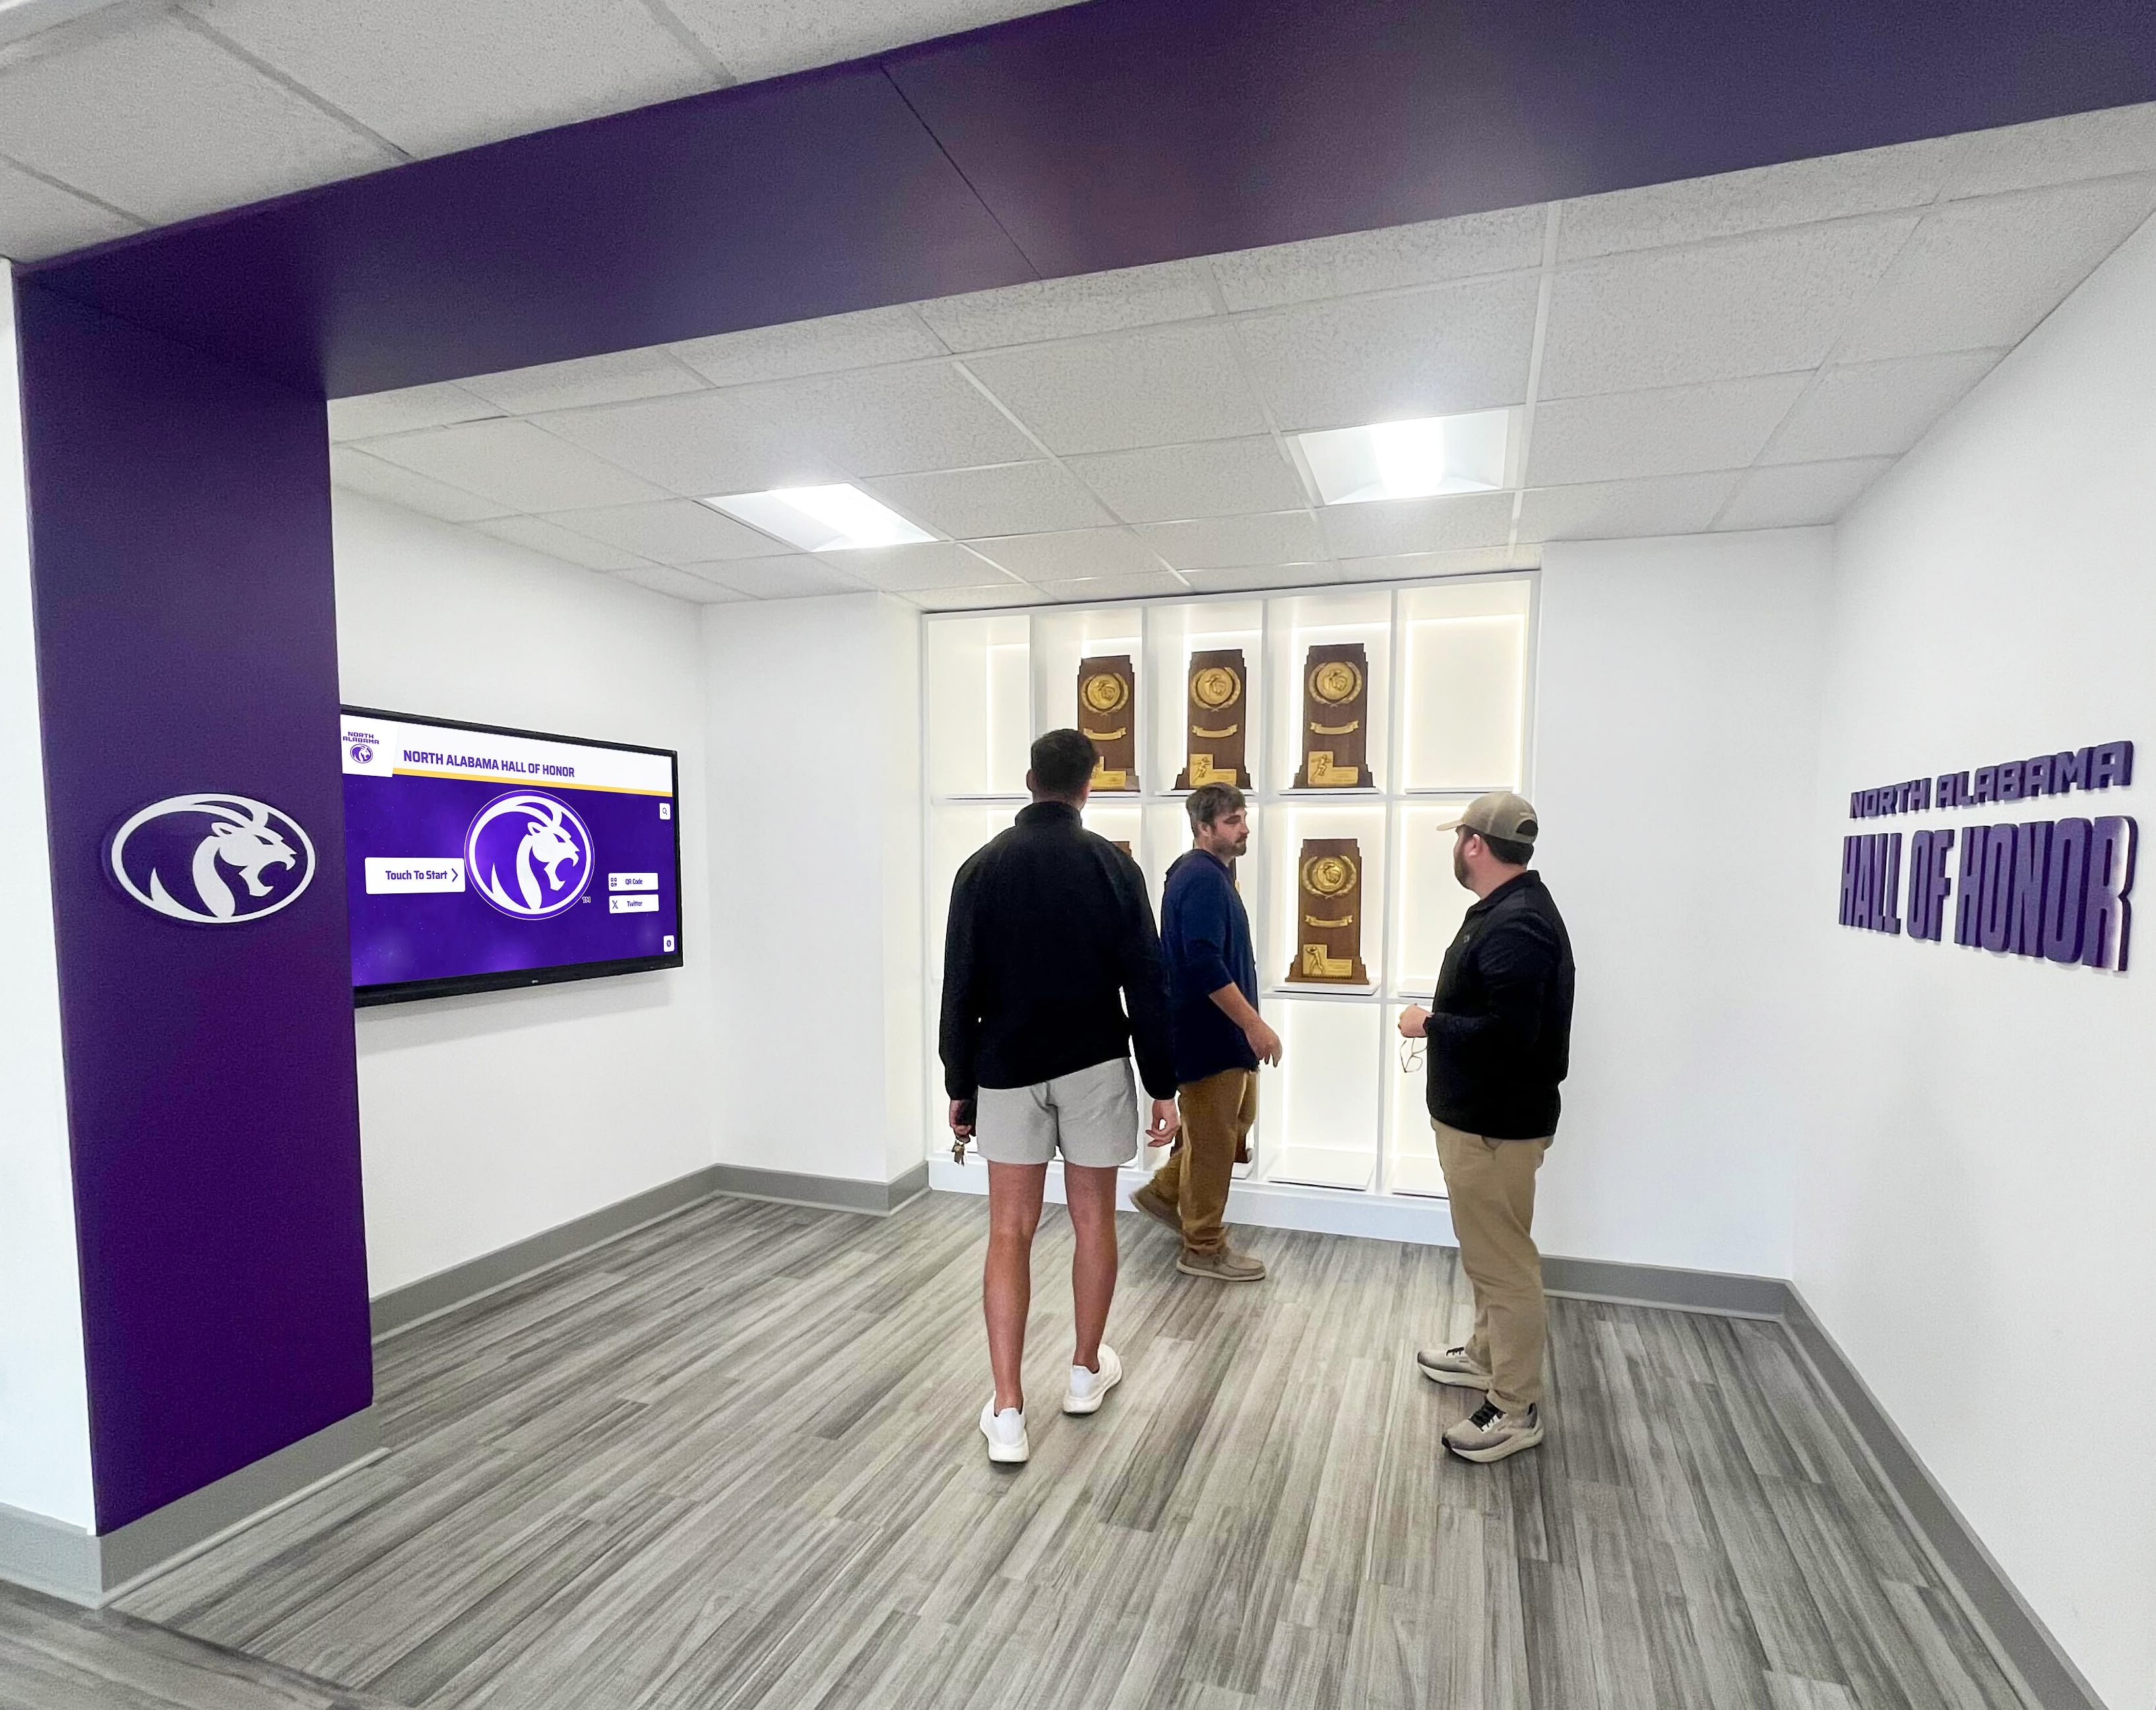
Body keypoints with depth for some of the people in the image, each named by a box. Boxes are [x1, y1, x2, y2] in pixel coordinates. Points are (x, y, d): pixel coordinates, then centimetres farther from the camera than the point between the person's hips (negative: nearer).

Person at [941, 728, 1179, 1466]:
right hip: (1094, 1067, 0)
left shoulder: (982, 867, -3)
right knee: (1093, 1221, 16)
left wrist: (959, 1085, 8)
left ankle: (1007, 1412, 8)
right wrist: (1163, 1087, 1)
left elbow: (961, 990, -2)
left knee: (1009, 1233, 7)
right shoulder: (1112, 865, -6)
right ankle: (1087, 1372, 32)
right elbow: (1147, 985, -7)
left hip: (1008, 1071, 1)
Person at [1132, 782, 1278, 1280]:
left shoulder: (1208, 873, 13)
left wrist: (1246, 1024, 24)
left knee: (1238, 1119, 20)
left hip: (1220, 1030, 10)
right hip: (1208, 1031, -10)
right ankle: (1204, 1249, 16)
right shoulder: (1202, 878, -20)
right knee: (1214, 1137, 1)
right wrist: (1254, 1024, -25)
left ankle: (1163, 1192, 32)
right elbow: (1204, 963, -28)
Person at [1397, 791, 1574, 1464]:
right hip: (1480, 1113, 11)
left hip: (1496, 1123, -11)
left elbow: (1507, 1032, -32)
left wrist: (1431, 1024, -19)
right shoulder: (1508, 910, 10)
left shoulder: (1516, 926, -25)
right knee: (1488, 1252, 24)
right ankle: (1487, 1355, 40)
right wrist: (1443, 1018, 7)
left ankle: (1515, 1409, 16)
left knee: (1503, 1261, 2)